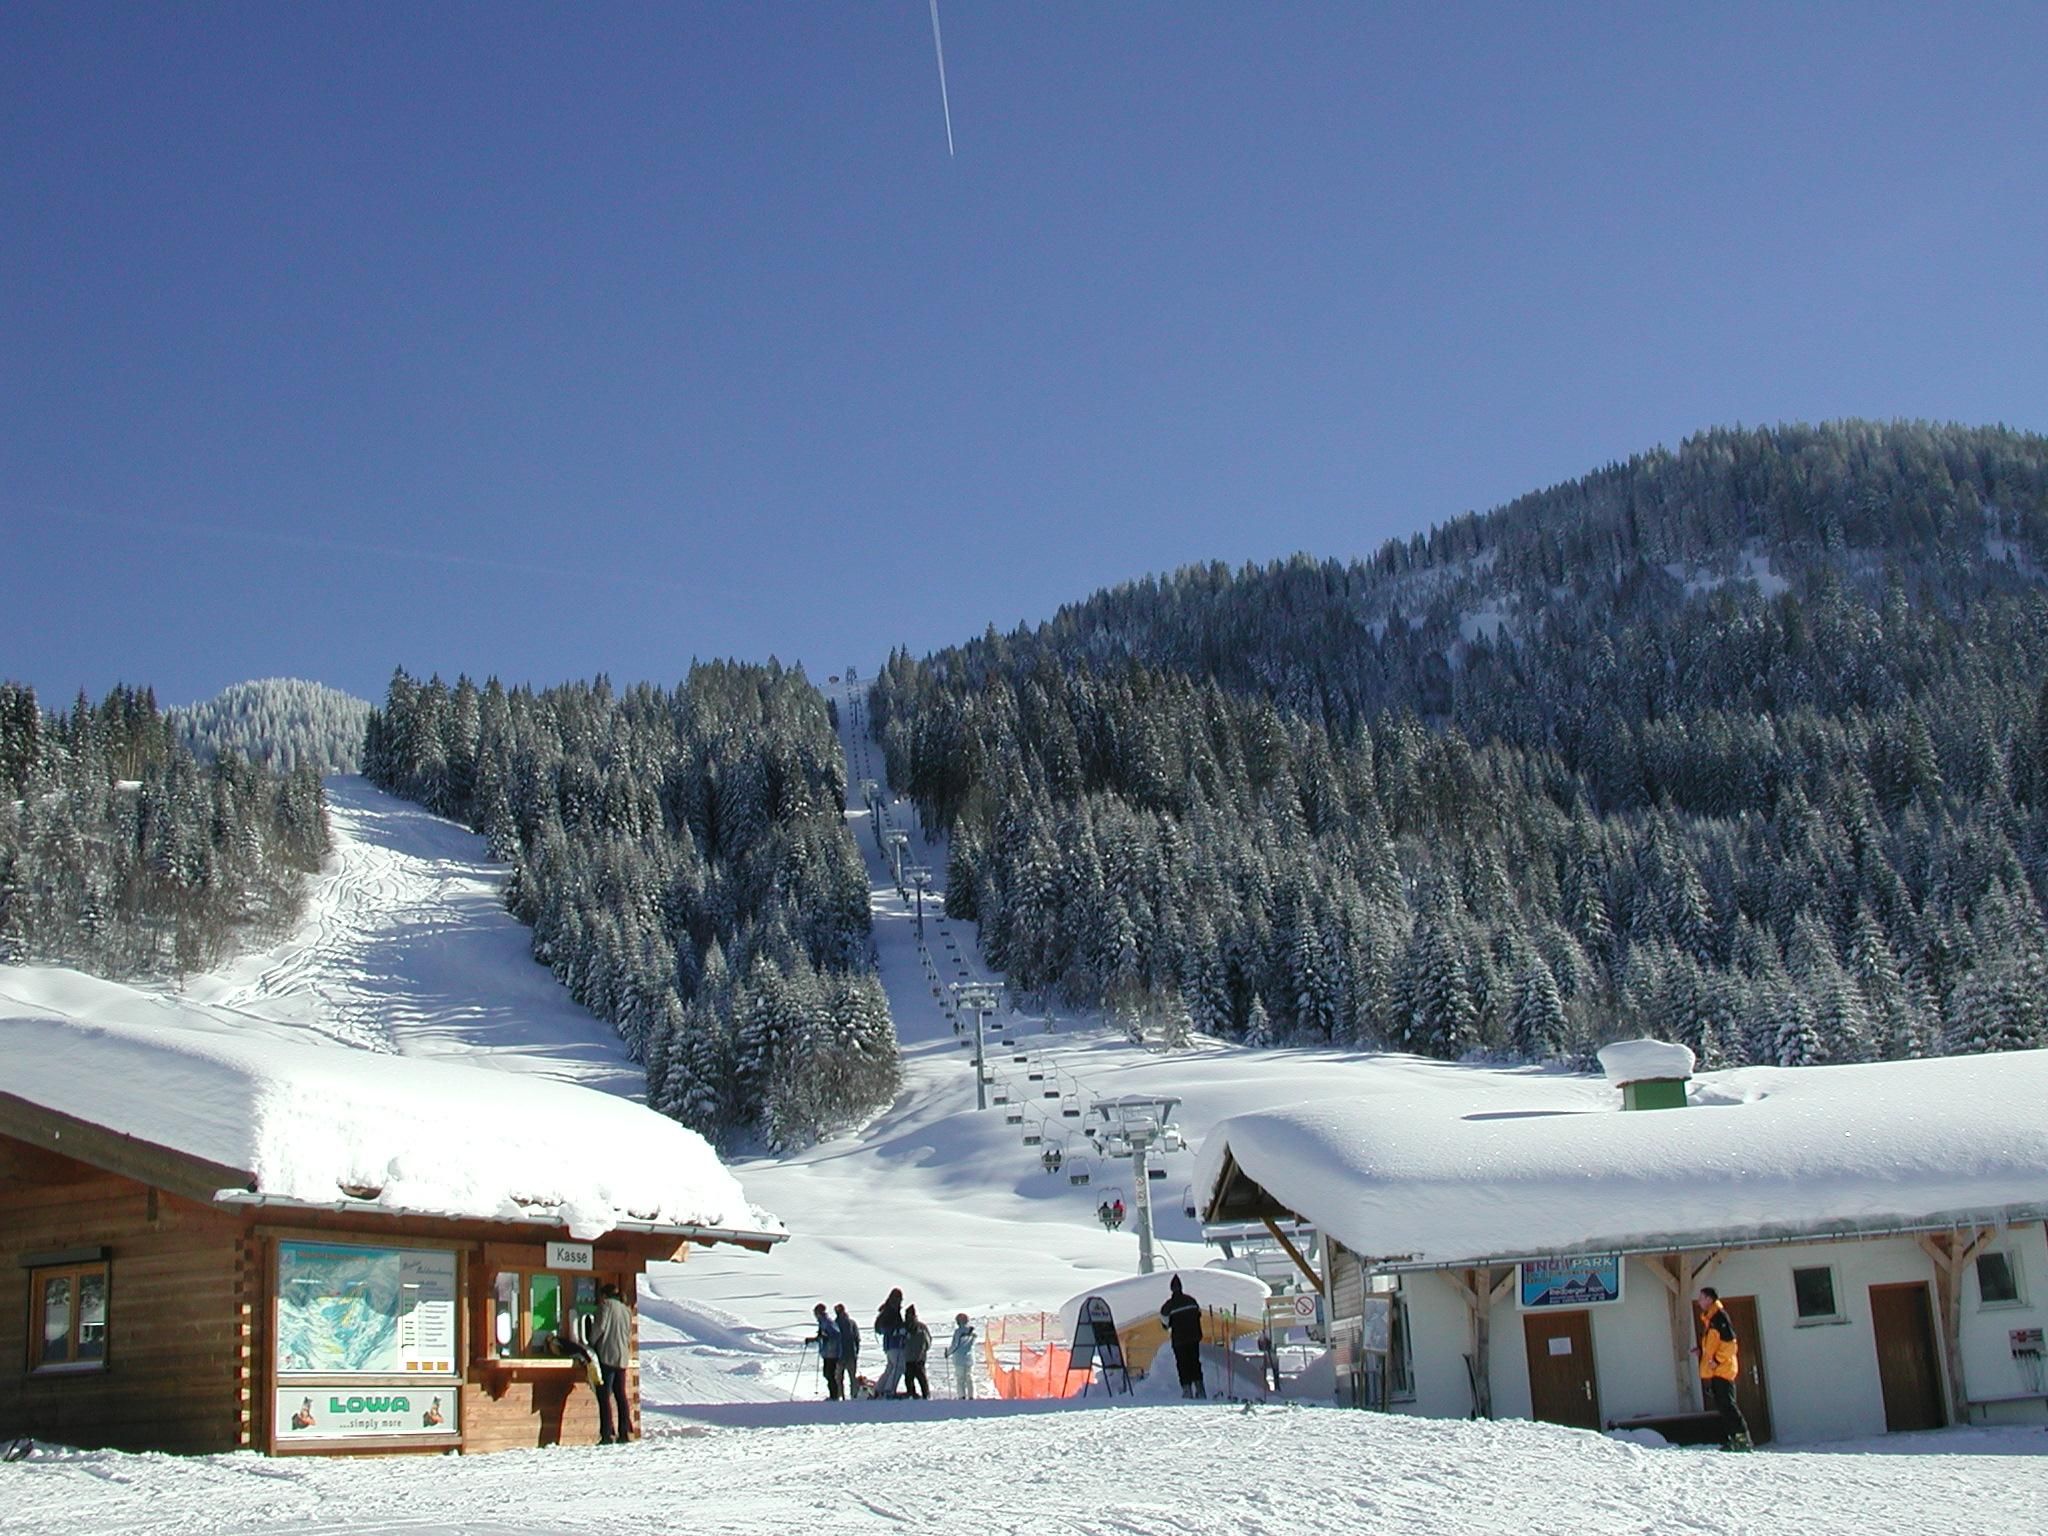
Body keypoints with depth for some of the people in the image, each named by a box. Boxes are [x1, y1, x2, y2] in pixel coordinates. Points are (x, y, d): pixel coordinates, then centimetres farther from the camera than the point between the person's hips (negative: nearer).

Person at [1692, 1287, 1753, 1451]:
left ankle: (1742, 1439, -12)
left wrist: (1718, 1360, -19)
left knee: (1727, 1405, -12)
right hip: (1711, 1372, 10)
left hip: (1722, 1369, -10)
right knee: (1722, 1407, 8)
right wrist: (1700, 1350, 12)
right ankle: (1729, 1441, 9)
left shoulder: (1720, 1317, -11)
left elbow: (1730, 1343, -17)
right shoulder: (1708, 1319, 19)